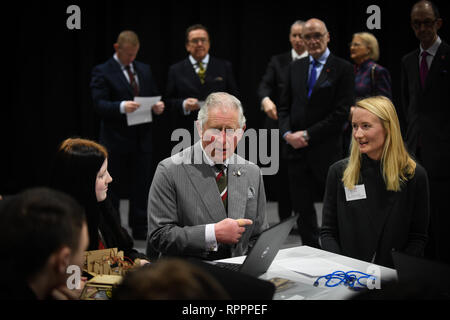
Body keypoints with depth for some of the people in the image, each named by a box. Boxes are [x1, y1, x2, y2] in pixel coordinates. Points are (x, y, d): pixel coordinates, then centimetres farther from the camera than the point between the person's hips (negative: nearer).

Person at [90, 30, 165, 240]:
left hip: (142, 139, 5)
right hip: (116, 140, -4)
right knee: (113, 189, 5)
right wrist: (121, 107, -31)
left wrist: (158, 107, -6)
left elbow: (153, 97, 17)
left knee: (141, 187, 7)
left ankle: (140, 231, 15)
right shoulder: (102, 72, -4)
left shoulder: (144, 70, 13)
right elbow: (99, 104, -13)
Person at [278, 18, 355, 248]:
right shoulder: (295, 68, 13)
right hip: (297, 150, 5)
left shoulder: (342, 69, -4)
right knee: (302, 207, 8)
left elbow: (341, 113, -10)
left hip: (326, 150, -5)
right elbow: (284, 106, 13)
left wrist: (307, 134, -13)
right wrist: (287, 133, -6)